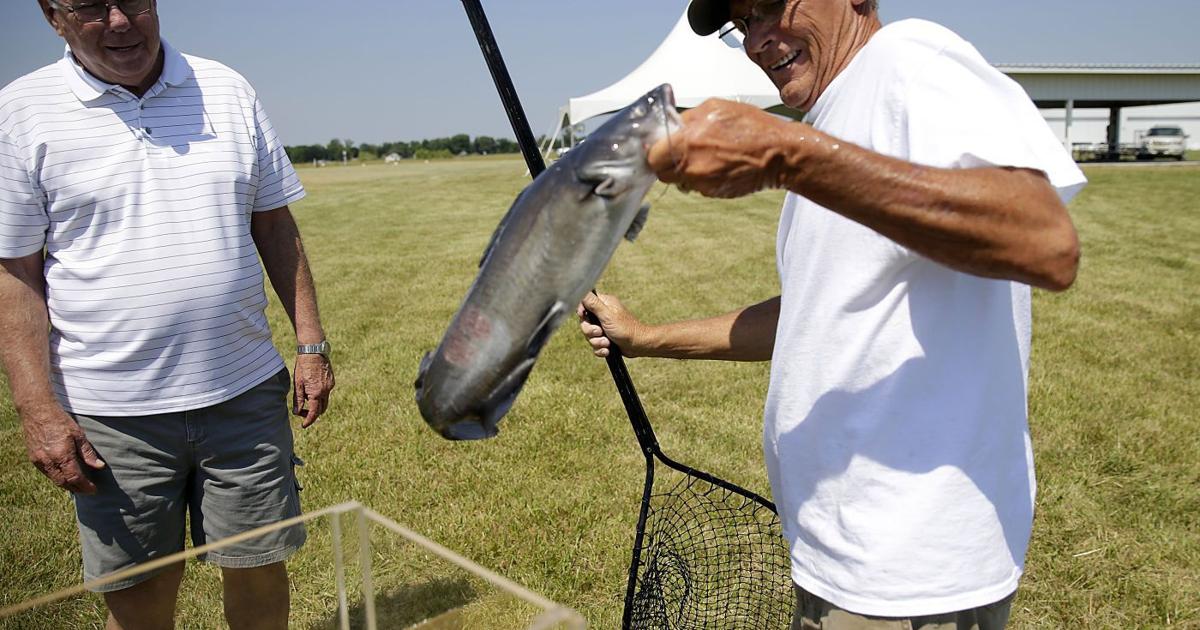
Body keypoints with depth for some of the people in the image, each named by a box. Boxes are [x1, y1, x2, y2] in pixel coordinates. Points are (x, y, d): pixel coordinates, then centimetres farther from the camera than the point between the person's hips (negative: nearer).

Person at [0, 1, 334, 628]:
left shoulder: (227, 91, 5)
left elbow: (274, 226, 9)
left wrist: (311, 343, 5)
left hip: (245, 393, 2)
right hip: (111, 412, -1)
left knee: (259, 569, 11)